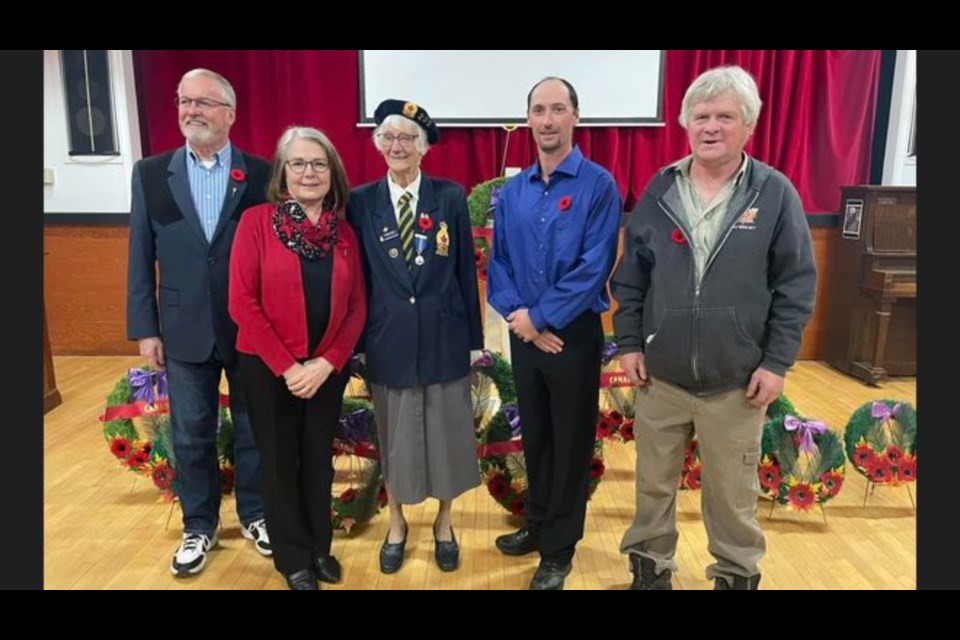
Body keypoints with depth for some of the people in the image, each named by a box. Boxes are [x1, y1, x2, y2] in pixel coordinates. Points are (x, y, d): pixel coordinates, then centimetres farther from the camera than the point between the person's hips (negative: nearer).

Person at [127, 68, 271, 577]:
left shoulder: (262, 174, -4)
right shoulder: (150, 174, 2)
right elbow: (141, 258, 3)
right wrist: (145, 328, 0)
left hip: (250, 330, -1)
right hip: (184, 333, 2)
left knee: (254, 429, 13)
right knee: (190, 436, 13)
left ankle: (254, 515, 33)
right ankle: (198, 526, 32)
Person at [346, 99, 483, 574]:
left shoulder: (451, 197, -1)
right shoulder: (361, 202, 1)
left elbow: (466, 270, 0)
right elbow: (358, 277, 3)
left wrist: (473, 336, 0)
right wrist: (359, 339, 2)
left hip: (443, 337, 0)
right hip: (388, 340, 1)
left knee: (445, 432, 11)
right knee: (394, 435, 14)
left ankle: (444, 523, 34)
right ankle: (396, 524, 37)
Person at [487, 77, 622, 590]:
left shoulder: (598, 185, -10)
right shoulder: (511, 192, 6)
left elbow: (594, 267, -17)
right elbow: (498, 262, 5)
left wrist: (540, 316, -16)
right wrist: (518, 316, -10)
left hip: (574, 333, -4)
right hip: (524, 333, 5)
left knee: (571, 441, 8)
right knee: (533, 434, 18)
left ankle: (559, 548, 25)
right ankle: (537, 524, 38)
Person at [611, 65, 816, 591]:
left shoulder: (776, 193, -5)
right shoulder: (659, 190, 1)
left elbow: (796, 285, -3)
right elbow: (630, 275, 5)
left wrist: (777, 361, -6)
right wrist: (628, 342, 1)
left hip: (737, 380, -2)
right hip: (659, 375, 2)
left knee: (732, 491, 14)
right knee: (653, 482, 16)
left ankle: (737, 573, 38)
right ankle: (650, 564, 37)